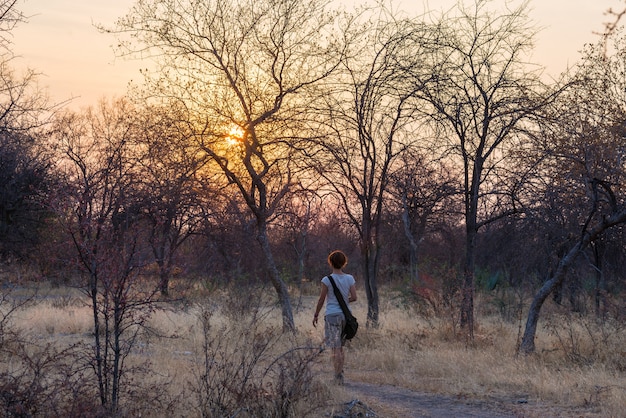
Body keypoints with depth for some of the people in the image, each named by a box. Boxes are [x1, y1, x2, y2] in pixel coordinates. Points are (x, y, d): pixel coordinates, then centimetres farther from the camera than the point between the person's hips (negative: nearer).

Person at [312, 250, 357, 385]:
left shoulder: (327, 280, -9)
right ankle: (339, 374, 19)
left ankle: (339, 377, -6)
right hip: (346, 314, 4)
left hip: (332, 315, -4)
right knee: (340, 346, 16)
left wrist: (315, 315, 5)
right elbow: (354, 297, 0)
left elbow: (321, 300, -6)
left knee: (336, 348, -3)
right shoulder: (349, 279, 2)